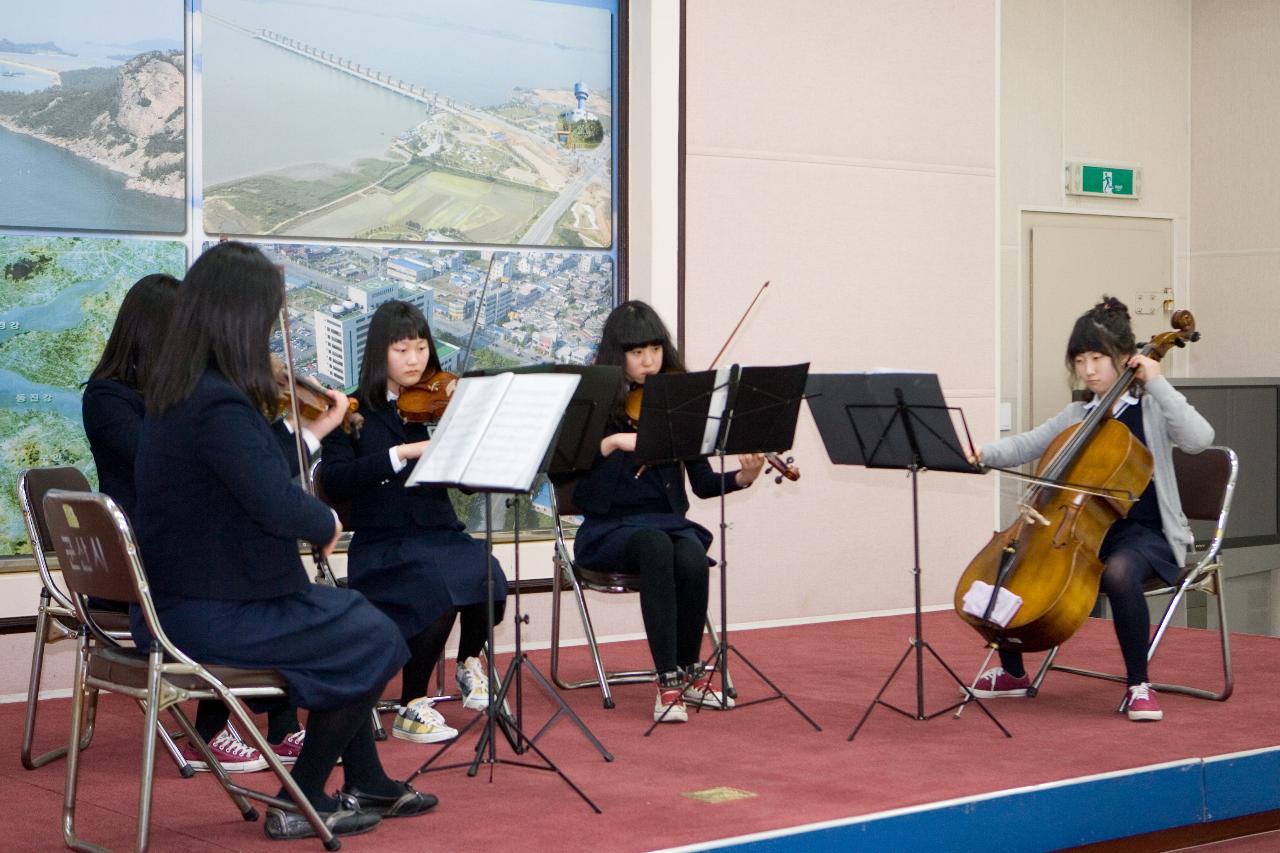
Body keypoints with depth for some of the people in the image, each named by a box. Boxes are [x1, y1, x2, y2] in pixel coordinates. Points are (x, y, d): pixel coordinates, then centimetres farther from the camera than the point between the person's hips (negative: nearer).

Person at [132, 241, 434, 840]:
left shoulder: (173, 390, 6)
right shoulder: (220, 404, -25)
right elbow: (278, 505, -28)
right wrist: (327, 522, -9)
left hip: (180, 599, 10)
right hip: (211, 616, -10)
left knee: (348, 620, 26)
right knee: (375, 642, 4)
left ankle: (367, 783, 33)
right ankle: (301, 805, 12)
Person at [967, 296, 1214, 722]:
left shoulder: (1151, 409, -3)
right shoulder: (1076, 417, 13)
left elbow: (1198, 438, -22)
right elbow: (1025, 447, 7)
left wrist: (1157, 383, -22)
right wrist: (983, 454, -13)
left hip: (1144, 534, -6)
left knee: (1119, 572, -40)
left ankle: (1139, 684, -23)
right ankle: (1012, 672, 11)